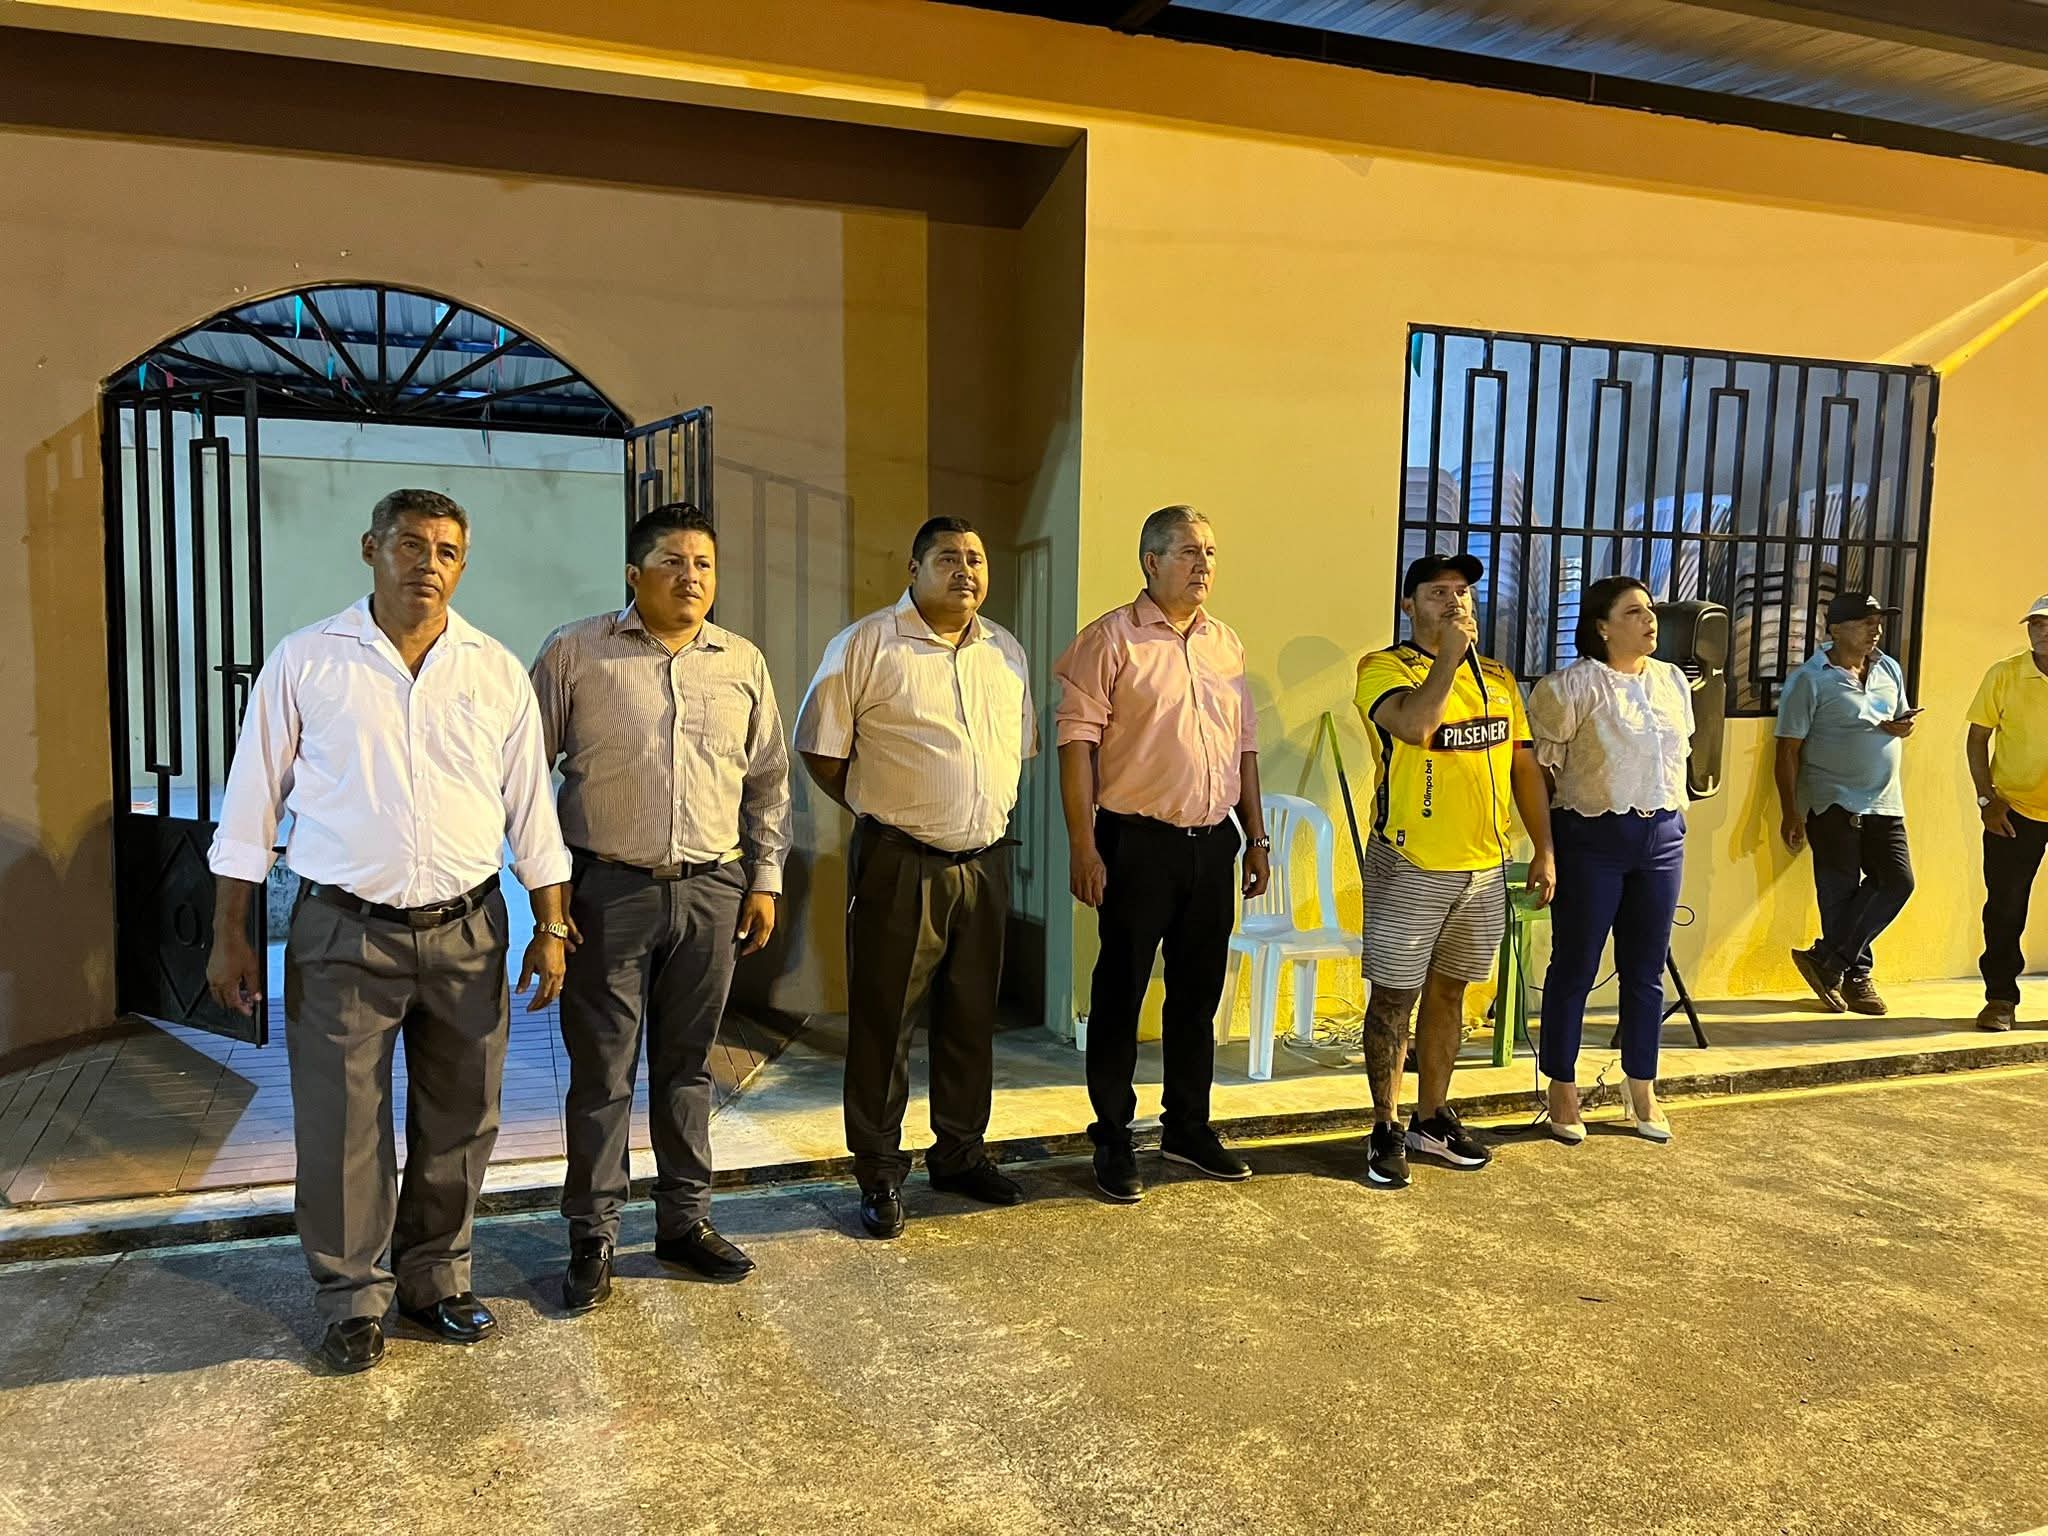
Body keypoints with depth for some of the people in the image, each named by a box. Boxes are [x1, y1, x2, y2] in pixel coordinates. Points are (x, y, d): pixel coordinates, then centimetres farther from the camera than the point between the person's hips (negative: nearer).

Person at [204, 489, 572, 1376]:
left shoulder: (497, 672, 4)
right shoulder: (306, 662, -1)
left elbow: (531, 806, 8)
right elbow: (252, 803, 3)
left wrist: (551, 927, 5)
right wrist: (229, 934, 1)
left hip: (466, 930, 2)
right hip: (343, 934, -2)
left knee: (458, 1122, 12)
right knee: (340, 1126, 4)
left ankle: (435, 1279, 31)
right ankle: (353, 1301, 24)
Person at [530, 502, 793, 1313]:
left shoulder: (744, 664, 8)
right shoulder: (576, 652, -2)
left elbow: (768, 780, 14)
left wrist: (765, 879, 10)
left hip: (712, 892, 3)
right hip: (609, 890, -3)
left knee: (687, 1064, 14)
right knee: (601, 1071, 4)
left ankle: (685, 1219, 27)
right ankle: (593, 1236, 18)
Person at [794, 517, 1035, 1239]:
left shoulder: (1006, 652, 10)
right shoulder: (865, 646, -7)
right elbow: (821, 750, -3)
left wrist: (990, 811, 11)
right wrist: (879, 812, 0)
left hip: (985, 861, 5)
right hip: (899, 867, -5)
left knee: (972, 1016, 15)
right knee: (884, 1021, 2)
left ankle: (960, 1153, 31)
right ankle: (879, 1174, 16)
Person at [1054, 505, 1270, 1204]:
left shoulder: (1226, 643, 12)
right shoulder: (1112, 638, -6)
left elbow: (1244, 744, 17)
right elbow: (1077, 741, -11)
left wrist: (1256, 837, 14)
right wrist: (1083, 846, -16)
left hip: (1213, 844, 6)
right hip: (1138, 843, -6)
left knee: (1198, 993, 14)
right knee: (1120, 993, 4)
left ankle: (1188, 1127, 29)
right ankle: (1112, 1139, 16)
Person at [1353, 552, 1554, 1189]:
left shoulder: (1498, 678, 12)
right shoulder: (1385, 668, -7)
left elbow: (1525, 767, 15)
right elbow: (1413, 725, -28)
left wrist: (1544, 849, 10)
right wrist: (1449, 655, -18)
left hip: (1484, 869, 6)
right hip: (1410, 867, -6)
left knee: (1447, 993, 16)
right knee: (1394, 997, 2)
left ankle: (1432, 1119, 28)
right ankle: (1386, 1129, 13)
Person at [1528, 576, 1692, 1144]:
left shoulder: (1673, 681, 9)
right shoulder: (1572, 685, -10)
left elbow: (1680, 755, 19)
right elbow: (1538, 766, -9)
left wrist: (1671, 817, 14)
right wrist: (1547, 846, -9)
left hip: (1662, 838, 6)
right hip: (1591, 840, -5)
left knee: (1646, 970, 12)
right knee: (1574, 968, 3)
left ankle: (1641, 1092, 26)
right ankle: (1562, 1094, 16)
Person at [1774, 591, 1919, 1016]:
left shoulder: (1890, 670, 11)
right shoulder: (1809, 679, -9)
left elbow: (1903, 722, 24)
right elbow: (1788, 750, -10)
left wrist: (1902, 727, -3)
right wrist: (1790, 813, -14)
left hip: (1884, 802, 6)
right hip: (1833, 804, -6)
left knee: (1897, 880, -2)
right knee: (1840, 893, -1)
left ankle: (1828, 960, 7)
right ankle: (1855, 974, 15)